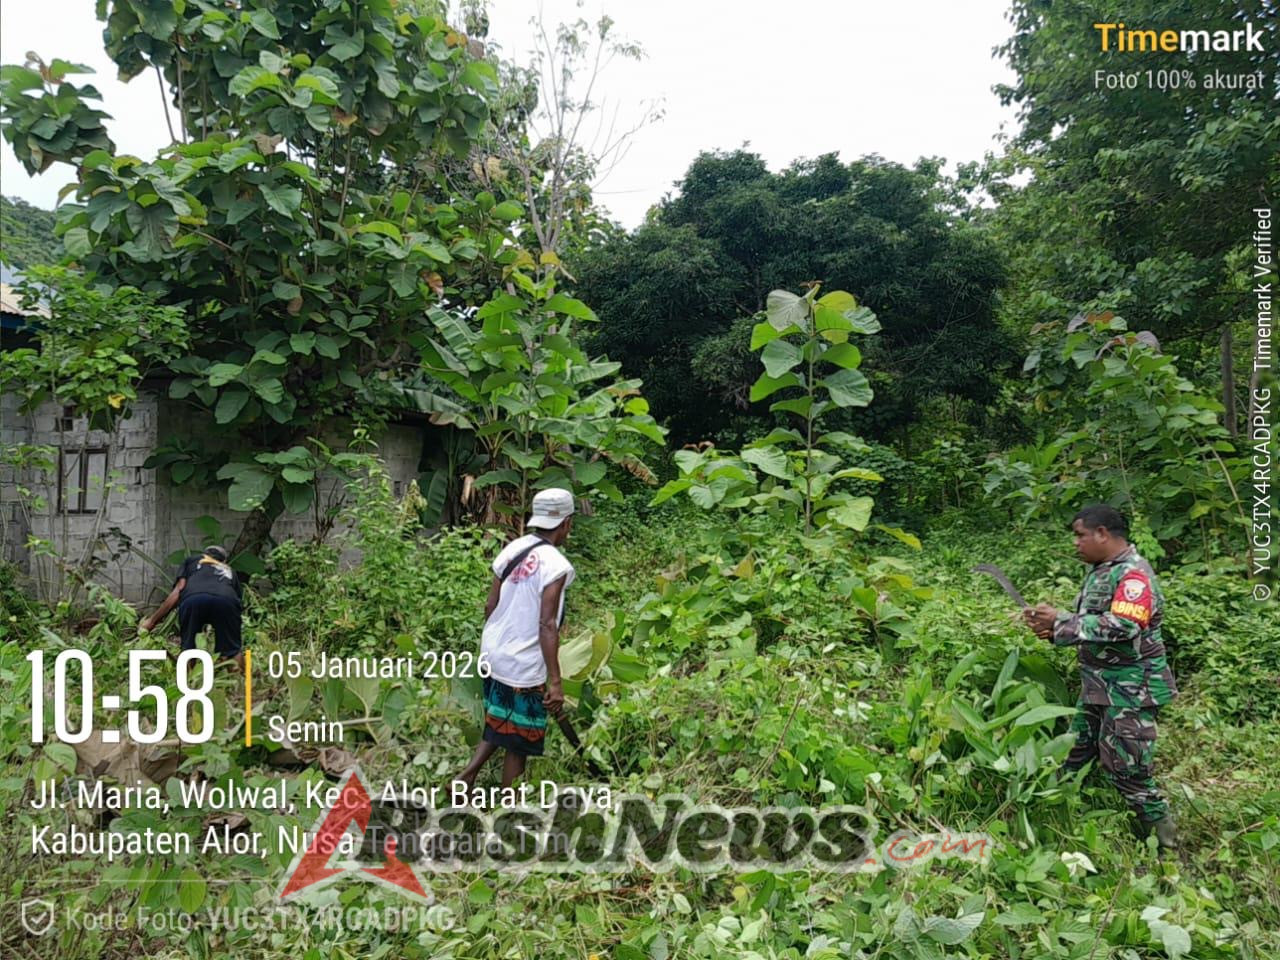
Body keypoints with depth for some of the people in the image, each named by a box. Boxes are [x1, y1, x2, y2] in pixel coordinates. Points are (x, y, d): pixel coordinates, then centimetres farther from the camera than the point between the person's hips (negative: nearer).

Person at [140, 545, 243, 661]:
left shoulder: (191, 560, 39)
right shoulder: (230, 571, 43)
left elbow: (178, 590, 22)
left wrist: (152, 621, 26)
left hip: (192, 600, -1)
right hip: (226, 602, 1)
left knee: (187, 651, 14)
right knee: (232, 651, 9)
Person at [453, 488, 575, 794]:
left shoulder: (512, 549, 2)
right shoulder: (556, 565, -18)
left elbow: (490, 606, 8)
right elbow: (547, 626, -23)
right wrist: (555, 683, -20)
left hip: (493, 655, 7)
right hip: (524, 667, -7)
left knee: (499, 726, 26)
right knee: (519, 743, 9)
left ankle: (466, 776, 17)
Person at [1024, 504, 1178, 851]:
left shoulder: (1134, 573, -19)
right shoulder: (1098, 570, 11)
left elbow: (1122, 626, -31)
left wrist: (1060, 622, -27)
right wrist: (1054, 627, -4)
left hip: (1131, 690, -9)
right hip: (1098, 685, 9)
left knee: (1127, 771, -3)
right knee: (1074, 756, 17)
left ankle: (1164, 843, 14)